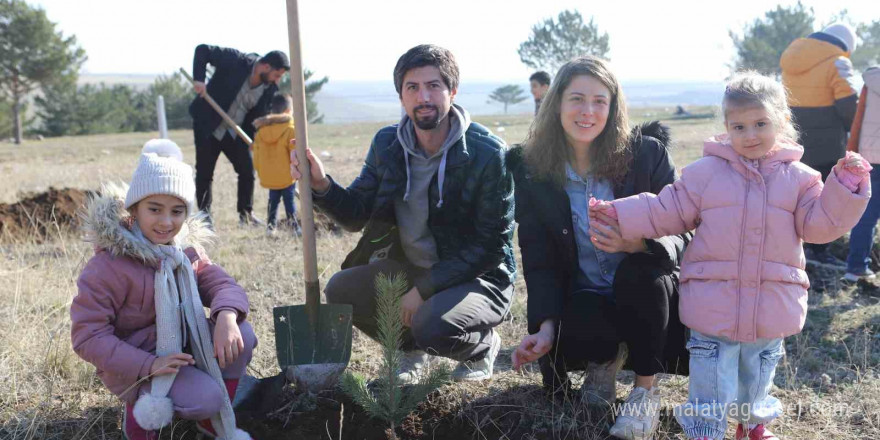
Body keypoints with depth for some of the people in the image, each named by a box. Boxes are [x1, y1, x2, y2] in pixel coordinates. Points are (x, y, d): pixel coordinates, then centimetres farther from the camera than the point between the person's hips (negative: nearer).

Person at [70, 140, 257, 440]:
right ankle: (141, 412, 4)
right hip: (133, 363, -6)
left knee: (241, 335, -16)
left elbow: (221, 284, -8)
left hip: (182, 345, 7)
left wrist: (227, 315, -33)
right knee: (207, 396, -27)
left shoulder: (186, 249, -2)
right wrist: (148, 365, -33)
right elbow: (87, 335, -23)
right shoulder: (109, 265, -23)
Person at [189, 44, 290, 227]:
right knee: (204, 173, 1)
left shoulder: (271, 88, -7)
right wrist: (199, 79, -26)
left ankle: (246, 213, 13)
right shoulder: (236, 61, -20)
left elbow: (260, 114, 1)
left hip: (236, 133, 4)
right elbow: (202, 50, -15)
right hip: (207, 126, -4)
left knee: (247, 168, -2)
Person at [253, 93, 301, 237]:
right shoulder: (290, 131, -15)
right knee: (289, 201, 2)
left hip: (268, 177, 5)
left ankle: (270, 225, 17)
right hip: (286, 176, -4)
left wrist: (260, 172, 21)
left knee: (273, 201, 18)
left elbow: (256, 155, 9)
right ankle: (294, 227, 1)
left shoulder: (261, 131, 2)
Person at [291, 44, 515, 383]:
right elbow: (356, 215, 0)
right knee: (341, 289, -14)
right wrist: (322, 185, -22)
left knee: (433, 326, -33)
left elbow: (492, 244, -19)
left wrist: (424, 288, -23)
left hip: (477, 276, -5)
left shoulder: (488, 153, -18)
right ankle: (411, 350, 13)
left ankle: (483, 347, 5)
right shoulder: (388, 144, -2)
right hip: (409, 269, 6)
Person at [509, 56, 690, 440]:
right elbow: (539, 259, -4)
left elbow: (678, 235, -11)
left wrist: (640, 244, -35)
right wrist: (545, 324, -20)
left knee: (638, 271, -35)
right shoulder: (531, 170, -5)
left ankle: (647, 390, -10)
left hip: (645, 289, 0)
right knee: (567, 340, -33)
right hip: (584, 296, 0)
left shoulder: (647, 153, -10)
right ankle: (604, 360, 9)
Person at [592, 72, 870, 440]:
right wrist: (619, 217, -6)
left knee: (757, 379, 22)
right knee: (710, 384, 4)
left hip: (771, 309, 2)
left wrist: (846, 187, -15)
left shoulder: (799, 177, 2)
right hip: (713, 306, -2)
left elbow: (819, 225, -3)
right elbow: (667, 211, 1)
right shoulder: (705, 172, -2)